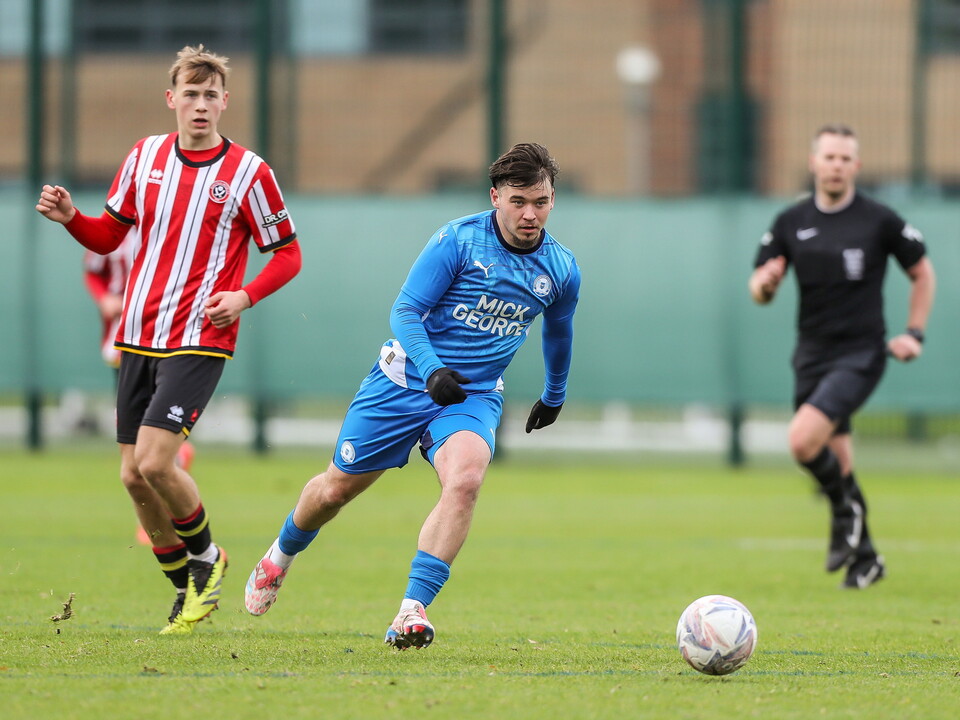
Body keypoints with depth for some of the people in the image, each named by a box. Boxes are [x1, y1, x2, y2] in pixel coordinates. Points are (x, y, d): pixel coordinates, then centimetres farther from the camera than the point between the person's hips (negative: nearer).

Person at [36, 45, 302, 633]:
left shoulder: (248, 172, -5)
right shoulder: (145, 156, 7)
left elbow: (288, 254, 1)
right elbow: (109, 235, 17)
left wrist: (243, 297, -16)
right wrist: (71, 218, -4)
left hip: (200, 341, -5)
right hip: (139, 337, 5)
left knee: (155, 461, -18)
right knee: (134, 476, 4)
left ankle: (206, 557, 9)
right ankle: (187, 589, 21)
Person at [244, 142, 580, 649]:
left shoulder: (560, 269, -1)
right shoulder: (458, 240, -14)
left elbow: (558, 332, 21)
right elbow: (404, 312, -15)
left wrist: (554, 396, 35)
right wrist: (432, 369, -32)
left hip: (473, 397, 2)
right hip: (406, 380, -1)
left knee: (465, 479, -30)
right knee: (336, 488, 9)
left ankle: (412, 611, -30)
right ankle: (280, 557, 43)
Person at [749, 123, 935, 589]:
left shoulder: (879, 221, -4)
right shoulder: (791, 223, 4)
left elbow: (922, 274, 8)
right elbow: (759, 291, 7)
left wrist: (914, 333, -2)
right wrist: (765, 284, -17)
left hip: (860, 354, -5)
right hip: (811, 355, 5)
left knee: (803, 440, -24)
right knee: (836, 465, 8)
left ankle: (847, 506, 2)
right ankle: (864, 557, 25)